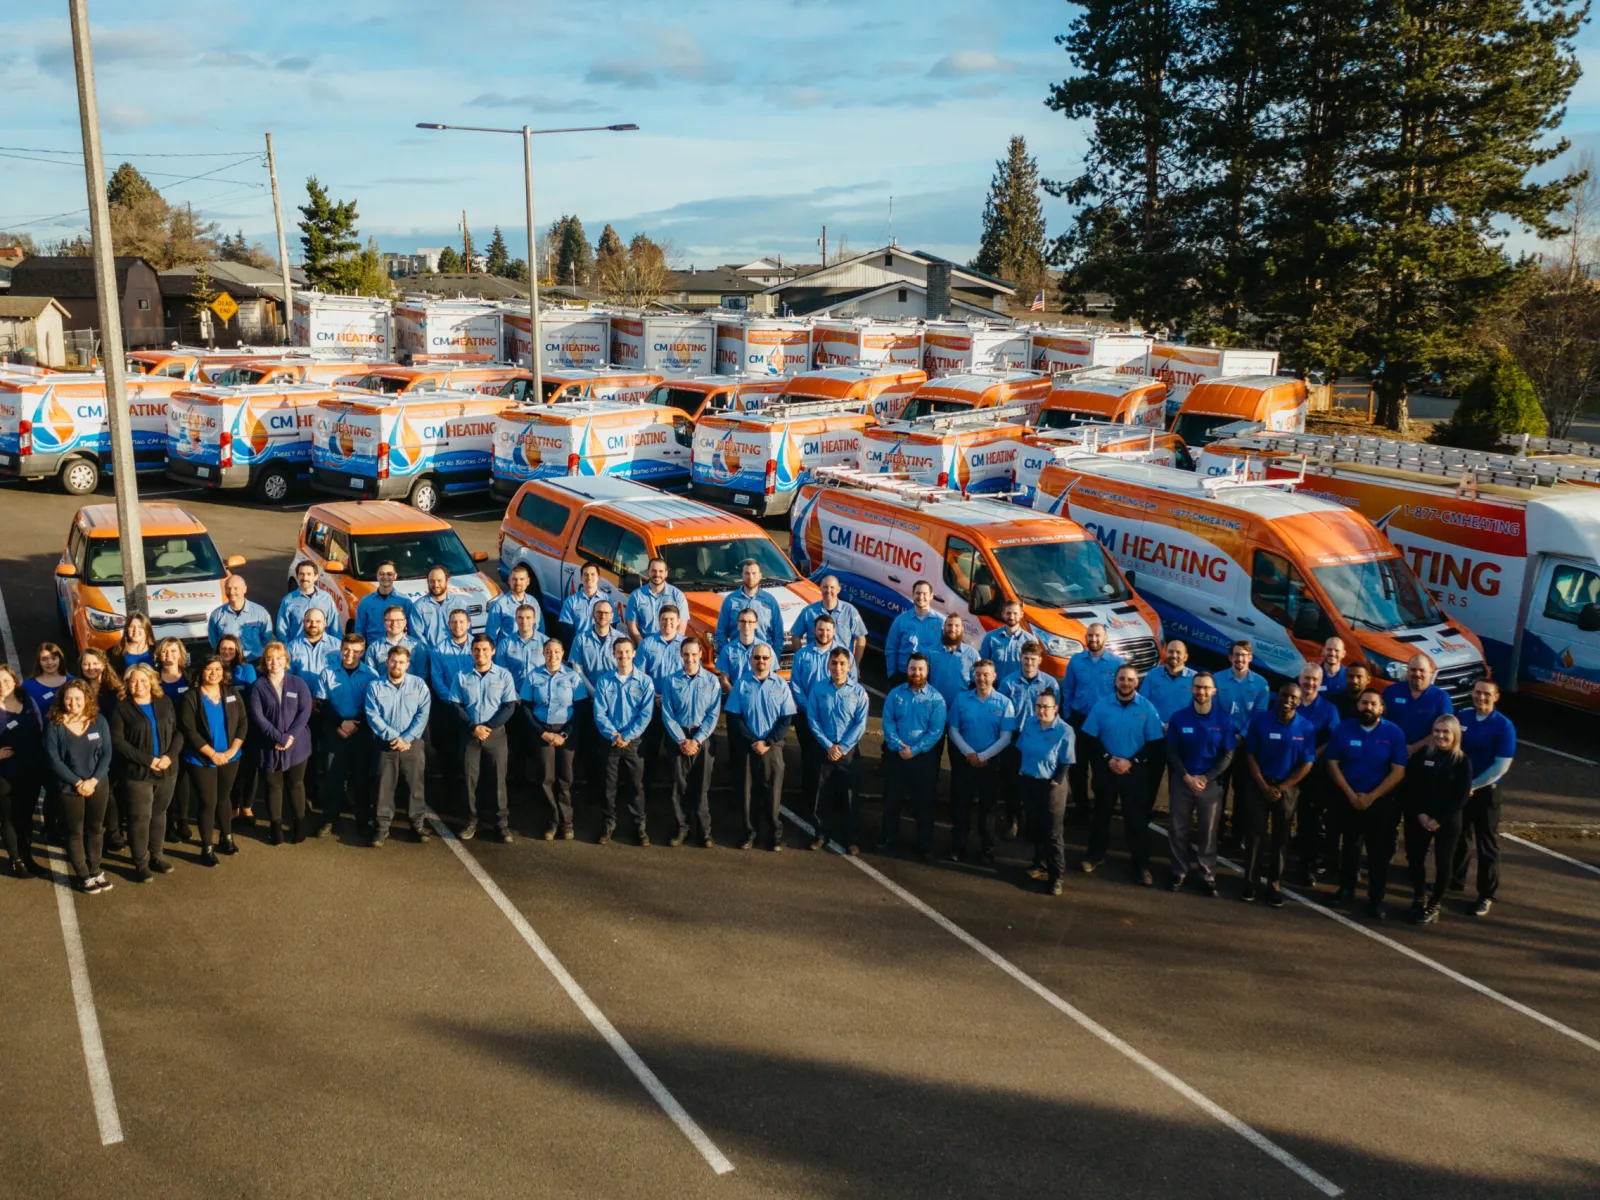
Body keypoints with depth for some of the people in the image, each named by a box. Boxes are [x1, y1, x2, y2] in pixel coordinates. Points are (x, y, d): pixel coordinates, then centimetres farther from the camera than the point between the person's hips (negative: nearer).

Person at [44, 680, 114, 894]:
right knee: (75, 832, 6)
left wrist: (93, 780, -14)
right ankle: (84, 876, 17)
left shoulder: (99, 721, -2)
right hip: (69, 787, -2)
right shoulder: (54, 726, -9)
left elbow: (107, 753, -3)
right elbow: (53, 759, -12)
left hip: (98, 784, 3)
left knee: (95, 828, 12)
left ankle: (95, 870, 26)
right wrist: (77, 782, -16)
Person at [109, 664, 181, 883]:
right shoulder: (122, 707, -5)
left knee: (159, 813, 14)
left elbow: (178, 732, 5)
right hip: (138, 772, -4)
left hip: (167, 770, 4)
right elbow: (117, 741, -12)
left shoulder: (165, 702, 6)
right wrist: (147, 760, -16)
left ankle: (155, 856, 27)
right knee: (140, 817, -1)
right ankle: (140, 863, 9)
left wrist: (170, 755, -12)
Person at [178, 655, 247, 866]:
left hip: (229, 758, 4)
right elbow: (189, 730, -15)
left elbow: (243, 723, 1)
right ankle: (206, 848, 10)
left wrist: (232, 750, -11)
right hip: (202, 760, -4)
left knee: (224, 797, 17)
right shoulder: (191, 697, -10)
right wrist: (212, 754, -16)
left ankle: (226, 838, 33)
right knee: (208, 802, -1)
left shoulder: (232, 694, 3)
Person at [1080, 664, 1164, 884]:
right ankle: (1096, 854, 31)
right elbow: (1090, 737, 0)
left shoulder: (1147, 708, -5)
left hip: (1136, 770, -1)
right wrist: (1108, 759, -12)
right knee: (1101, 812, 14)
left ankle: (1140, 864, 12)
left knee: (1137, 817, 2)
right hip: (1106, 768, 1)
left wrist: (1131, 762, -14)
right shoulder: (1101, 705, -2)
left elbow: (1154, 743, -5)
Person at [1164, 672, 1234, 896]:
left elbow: (1227, 755, -2)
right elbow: (1171, 751, 0)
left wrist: (1205, 778, -12)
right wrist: (1187, 777, -12)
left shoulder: (1224, 719, -3)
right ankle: (1179, 872, 18)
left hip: (1211, 783, -1)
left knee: (1208, 832, 5)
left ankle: (1208, 876, 14)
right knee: (1178, 830, 5)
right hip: (1182, 781, 1)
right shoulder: (1179, 717, -1)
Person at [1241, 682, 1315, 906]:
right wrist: (1265, 787, -11)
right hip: (1260, 786, 0)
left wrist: (1282, 788, -11)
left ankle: (1275, 884, 16)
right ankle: (1250, 881, 9)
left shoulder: (1306, 728, -5)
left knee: (1280, 838, 8)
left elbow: (1306, 765, -4)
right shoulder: (1260, 720, -6)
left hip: (1287, 789, 1)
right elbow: (1250, 756, -3)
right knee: (1254, 834, -1)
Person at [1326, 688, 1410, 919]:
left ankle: (1376, 900, 10)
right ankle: (1346, 889, 30)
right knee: (1349, 846, 16)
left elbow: (1398, 771, -10)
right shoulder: (1342, 729, -3)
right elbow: (1332, 764, -4)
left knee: (1379, 852, 2)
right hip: (1349, 800, 2)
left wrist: (1371, 797, -14)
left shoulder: (1393, 733, -8)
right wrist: (1351, 795, -13)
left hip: (1381, 802, -2)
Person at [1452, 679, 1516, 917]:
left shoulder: (1503, 726, -12)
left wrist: (1472, 786, -17)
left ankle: (1487, 895, 14)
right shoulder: (1461, 717, 0)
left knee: (1487, 845, 5)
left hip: (1485, 792, -4)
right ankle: (1455, 879, 35)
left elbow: (1501, 766, -16)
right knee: (1458, 838, 18)